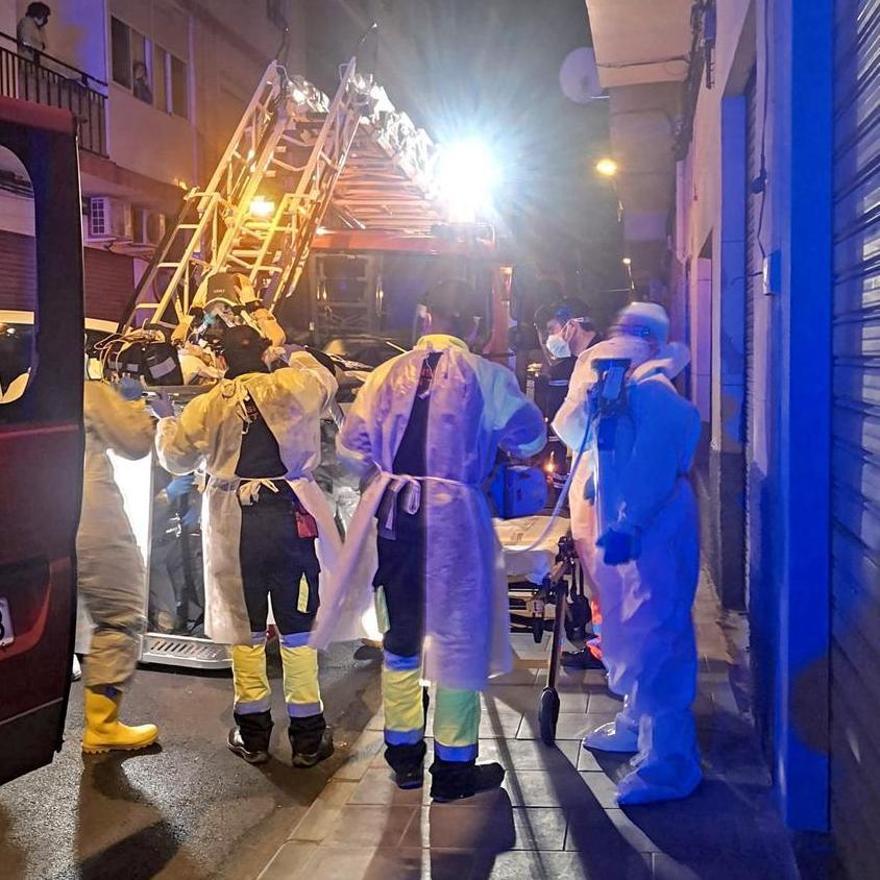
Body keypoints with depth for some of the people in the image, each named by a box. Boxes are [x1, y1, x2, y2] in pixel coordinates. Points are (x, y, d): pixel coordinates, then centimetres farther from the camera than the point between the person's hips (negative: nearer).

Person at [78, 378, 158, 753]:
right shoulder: (88, 389, -6)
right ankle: (102, 726, 4)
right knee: (120, 618, 3)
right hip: (91, 524, -7)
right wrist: (137, 406, 14)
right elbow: (136, 443, -3)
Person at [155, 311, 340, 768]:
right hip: (289, 515, -1)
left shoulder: (206, 406, -2)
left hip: (233, 522, 1)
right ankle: (308, 736, 14)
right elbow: (326, 384, 14)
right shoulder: (289, 385, -7)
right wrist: (294, 353, 26)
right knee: (298, 627, 6)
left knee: (245, 626, 12)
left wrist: (166, 419, 29)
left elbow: (175, 458, 11)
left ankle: (253, 732, 21)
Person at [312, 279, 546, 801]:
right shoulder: (486, 376, -5)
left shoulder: (390, 373, 4)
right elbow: (530, 438, -1)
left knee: (401, 634, 17)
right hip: (455, 517, -3)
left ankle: (404, 753, 31)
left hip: (393, 514, 4)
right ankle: (454, 766, 16)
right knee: (459, 636, 8)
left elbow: (352, 444, 5)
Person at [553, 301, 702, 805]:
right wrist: (589, 391, -1)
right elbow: (572, 434, 12)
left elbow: (655, 470, -23)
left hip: (654, 533, -10)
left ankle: (669, 765, -2)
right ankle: (636, 724, 38)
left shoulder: (655, 393, -13)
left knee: (654, 640, -9)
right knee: (628, 633, 21)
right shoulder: (619, 391, 17)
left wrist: (628, 527, -29)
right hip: (620, 530, 10)